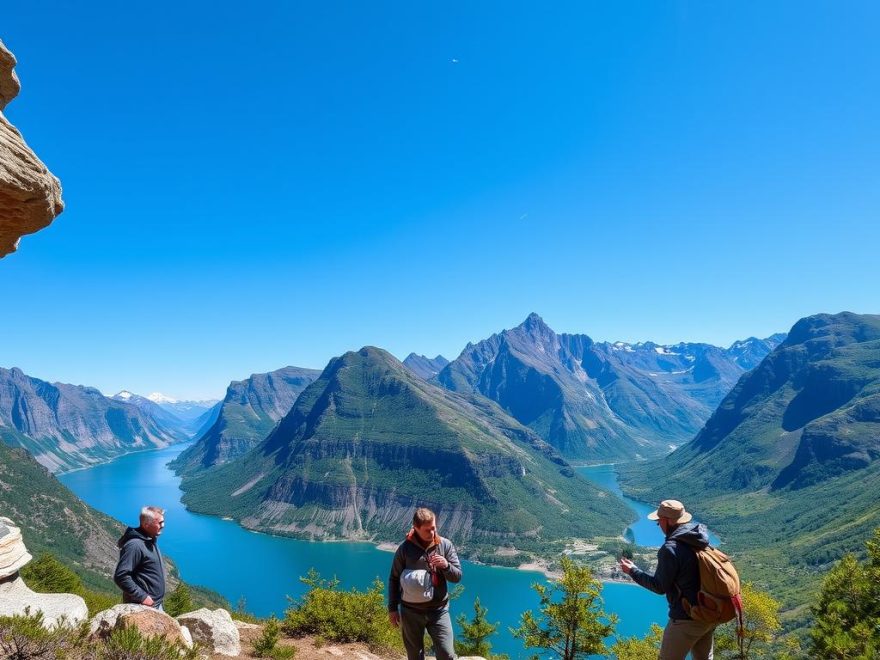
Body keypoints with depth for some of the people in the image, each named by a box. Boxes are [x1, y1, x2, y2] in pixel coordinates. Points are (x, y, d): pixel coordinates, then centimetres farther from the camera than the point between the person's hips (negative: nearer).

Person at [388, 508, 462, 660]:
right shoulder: (405, 548, -7)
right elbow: (394, 579, 3)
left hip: (438, 610, 0)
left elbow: (457, 576, 0)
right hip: (411, 611, 0)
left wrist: (446, 566, -21)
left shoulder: (445, 545, -4)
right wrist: (392, 608, 2)